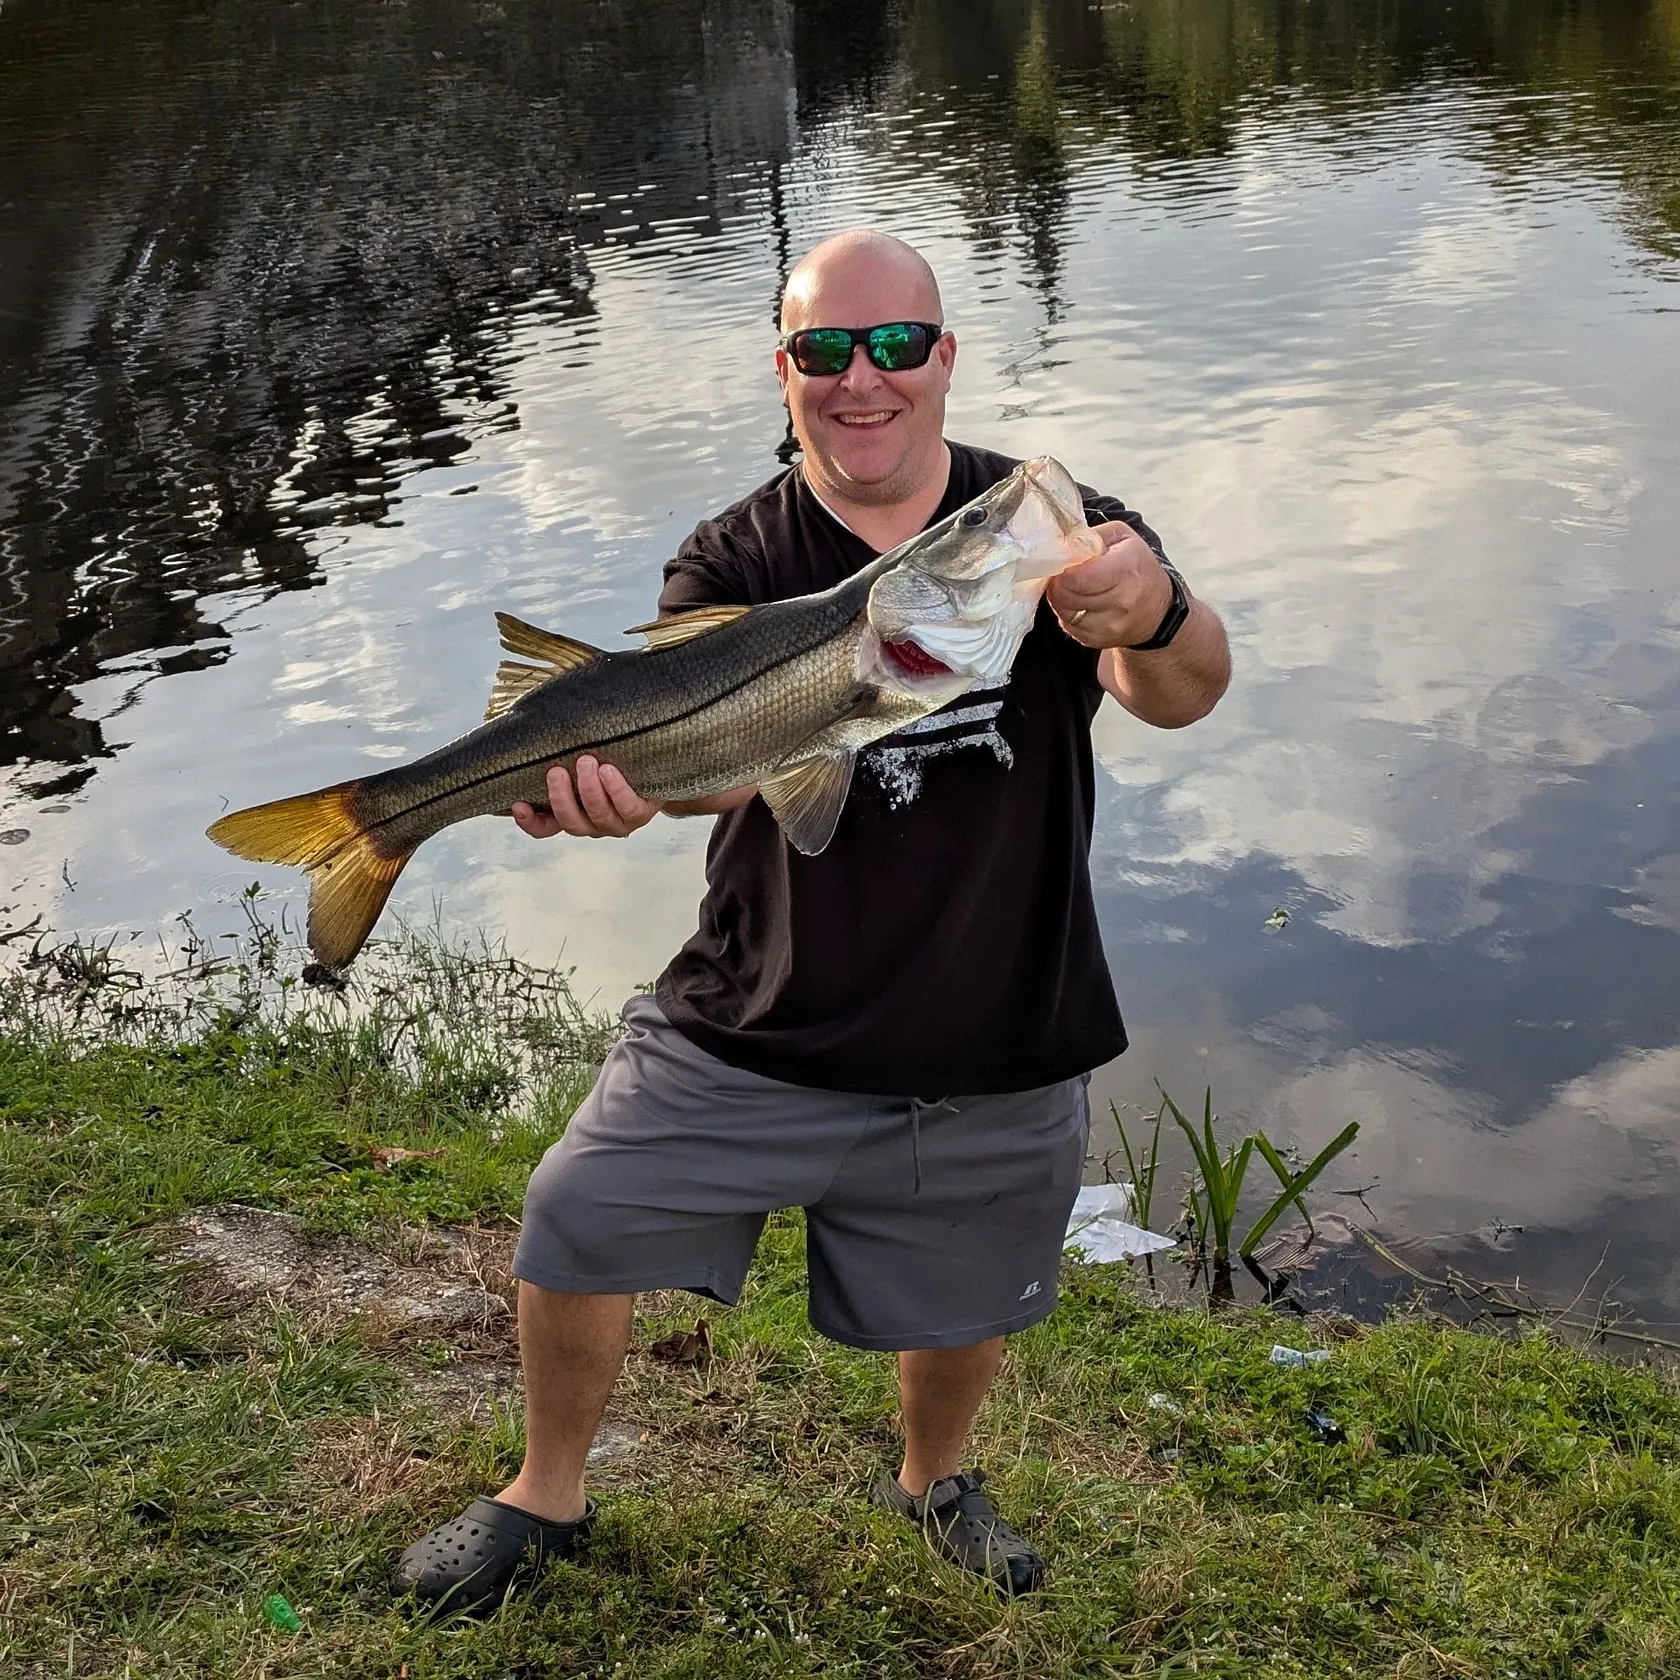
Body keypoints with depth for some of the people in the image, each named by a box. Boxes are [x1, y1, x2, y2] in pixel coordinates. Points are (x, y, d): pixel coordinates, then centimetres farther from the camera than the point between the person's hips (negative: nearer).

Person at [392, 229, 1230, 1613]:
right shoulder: (739, 562, -8)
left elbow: (1182, 695, -25)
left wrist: (1157, 615, -50)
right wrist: (613, 768, -50)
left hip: (1000, 1055, 1)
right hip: (761, 1032, 0)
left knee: (968, 1303, 18)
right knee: (581, 1222, -1)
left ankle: (933, 1479, 54)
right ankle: (549, 1496, 30)